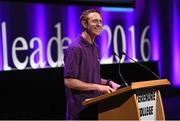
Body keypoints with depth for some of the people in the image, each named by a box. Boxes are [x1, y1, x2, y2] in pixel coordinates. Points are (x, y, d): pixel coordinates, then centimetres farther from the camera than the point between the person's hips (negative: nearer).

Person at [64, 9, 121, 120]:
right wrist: (98, 87, -18)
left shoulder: (95, 48, 14)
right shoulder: (75, 48, -15)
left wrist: (108, 83, 6)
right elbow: (69, 81, -20)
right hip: (81, 109, -9)